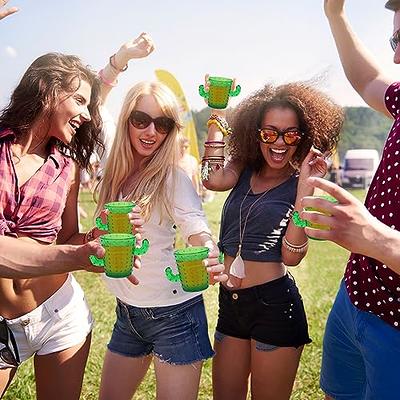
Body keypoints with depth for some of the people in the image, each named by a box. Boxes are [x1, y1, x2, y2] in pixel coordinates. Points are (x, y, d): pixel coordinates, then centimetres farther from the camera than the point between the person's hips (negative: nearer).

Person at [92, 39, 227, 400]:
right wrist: (119, 61, -2)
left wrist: (212, 264, -42)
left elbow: (199, 234, -21)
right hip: (127, 312, 5)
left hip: (174, 314, -5)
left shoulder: (173, 178, -14)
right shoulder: (115, 168, -1)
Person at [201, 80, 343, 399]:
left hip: (275, 305, -4)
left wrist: (305, 188, -22)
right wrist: (217, 119, -11)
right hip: (230, 303, 4)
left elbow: (291, 255, -16)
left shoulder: (300, 185, -6)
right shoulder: (244, 171, 5)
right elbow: (213, 179, -18)